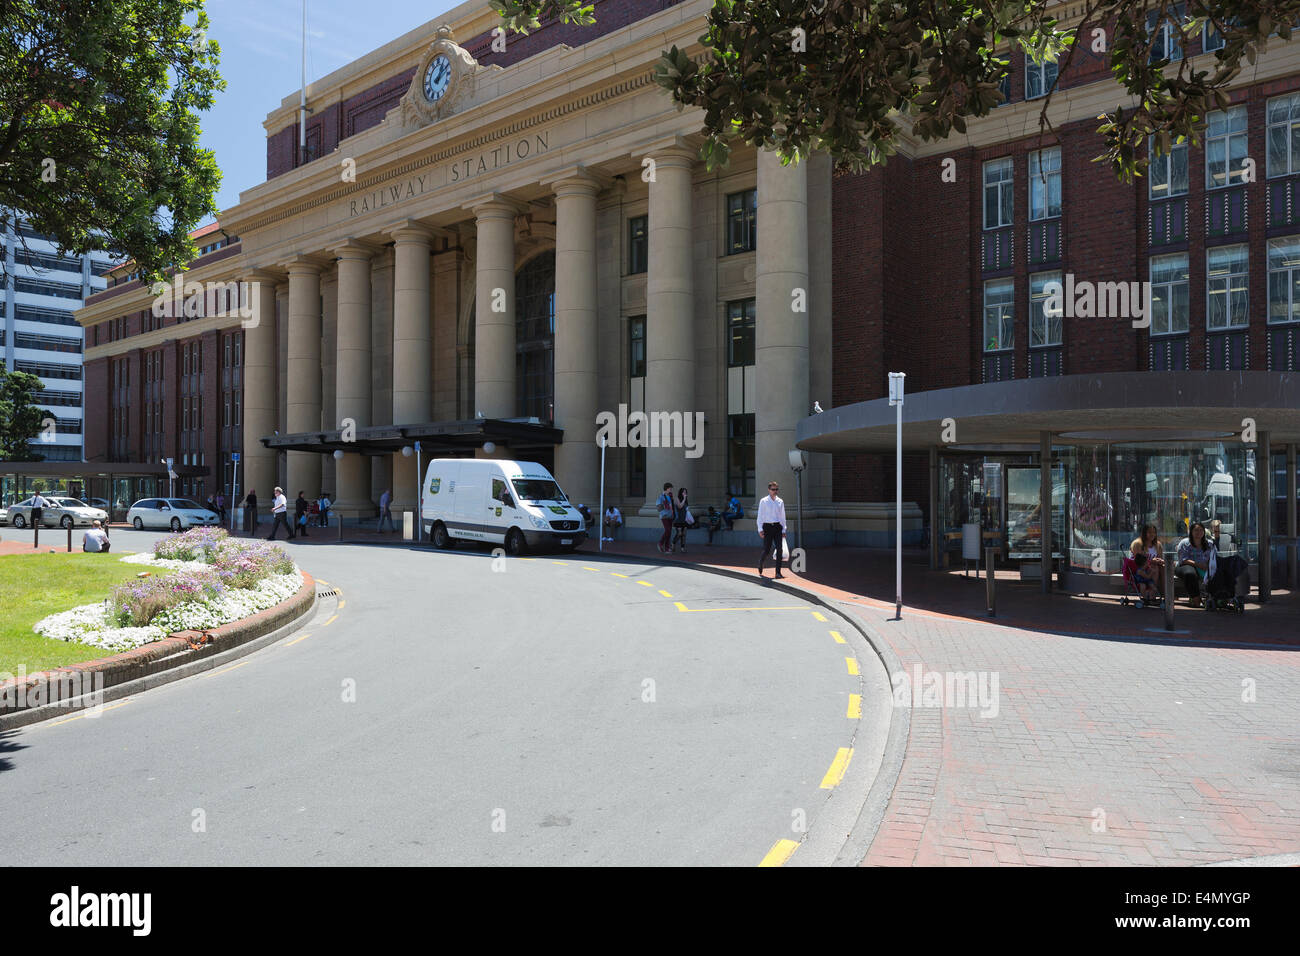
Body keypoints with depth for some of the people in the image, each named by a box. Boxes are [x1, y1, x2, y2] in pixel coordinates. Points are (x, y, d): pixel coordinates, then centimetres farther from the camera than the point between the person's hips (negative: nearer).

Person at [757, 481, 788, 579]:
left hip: (777, 527, 3)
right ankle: (760, 563, 30)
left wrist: (783, 530, 10)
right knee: (767, 550, -3)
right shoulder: (763, 501, 0)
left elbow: (783, 516, 13)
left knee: (779, 549, -7)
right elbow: (760, 516, 0)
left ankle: (778, 572, -3)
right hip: (767, 527, -3)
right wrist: (760, 529, -7)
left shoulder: (780, 502, 9)